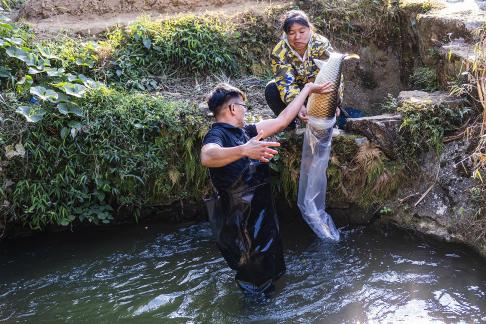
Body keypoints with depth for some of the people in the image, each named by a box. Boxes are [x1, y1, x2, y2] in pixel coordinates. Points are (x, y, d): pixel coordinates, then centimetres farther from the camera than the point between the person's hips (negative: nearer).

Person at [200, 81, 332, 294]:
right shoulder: (217, 135, -18)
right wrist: (244, 150, -56)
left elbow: (281, 121, 12)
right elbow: (207, 156, -42)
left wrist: (307, 89, 15)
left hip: (262, 212, 9)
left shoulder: (244, 132, 8)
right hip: (242, 221, -9)